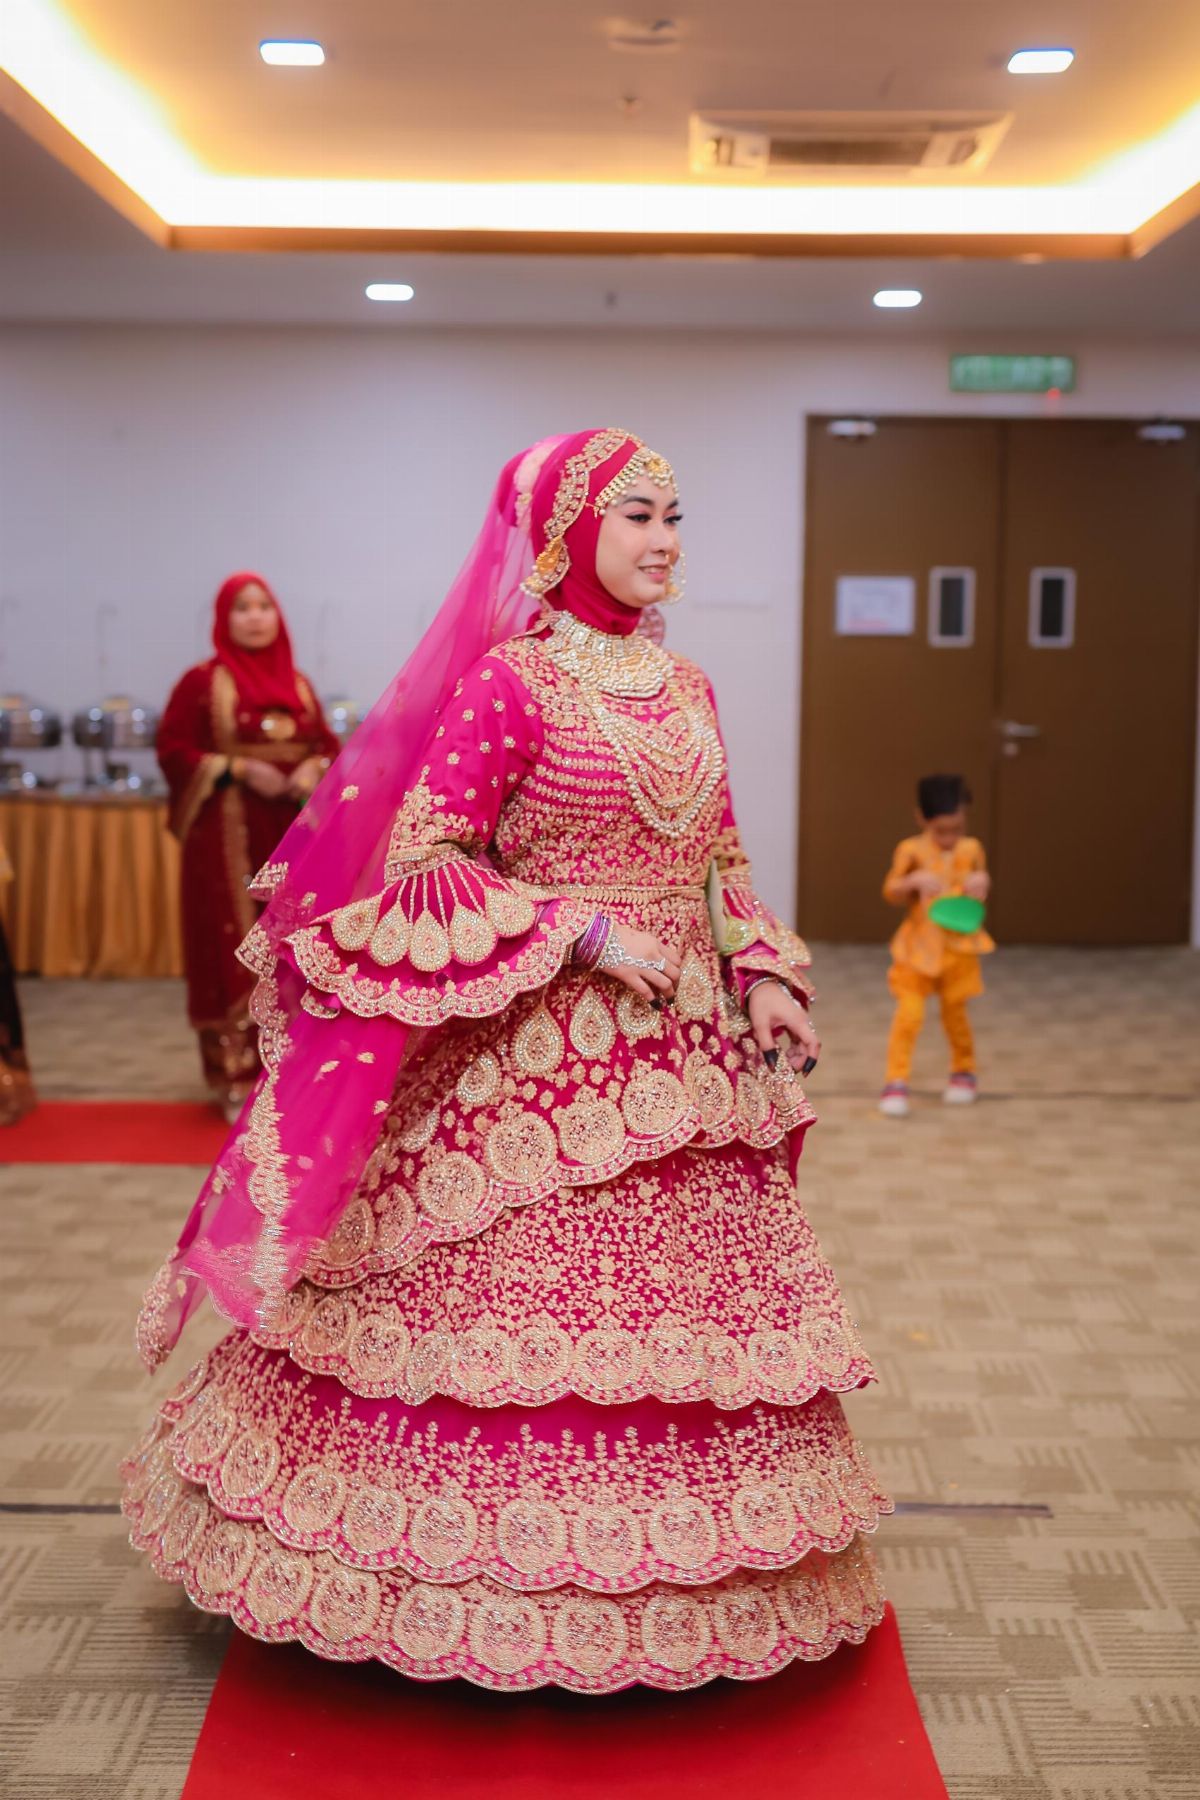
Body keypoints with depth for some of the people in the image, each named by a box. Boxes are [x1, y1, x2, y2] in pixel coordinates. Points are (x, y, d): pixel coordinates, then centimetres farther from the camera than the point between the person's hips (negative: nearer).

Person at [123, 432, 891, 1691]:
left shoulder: (686, 687, 12)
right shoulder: (511, 677, -9)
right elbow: (419, 858, -13)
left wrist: (764, 973, 4)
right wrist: (579, 929, -18)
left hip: (681, 1049, 7)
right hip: (538, 1055, -7)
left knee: (678, 1308, 12)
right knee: (521, 1308, -3)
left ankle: (651, 1584, 28)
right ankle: (512, 1597, 14)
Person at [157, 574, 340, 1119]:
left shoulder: (297, 682, 12)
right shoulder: (202, 681, -3)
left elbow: (327, 744, 16)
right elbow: (173, 749, -7)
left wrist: (313, 771, -6)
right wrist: (240, 770, -16)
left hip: (292, 834, 5)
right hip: (227, 836, -5)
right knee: (235, 951, -4)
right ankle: (237, 1076, 3)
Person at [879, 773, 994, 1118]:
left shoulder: (971, 849, 0)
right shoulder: (912, 850, -7)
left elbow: (979, 890, 12)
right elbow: (891, 893, -7)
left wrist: (981, 884, -11)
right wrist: (914, 881, -25)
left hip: (959, 947, 2)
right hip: (918, 946, -2)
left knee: (955, 1013, 12)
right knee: (909, 1013, -11)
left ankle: (964, 1072, 34)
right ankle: (896, 1082, -4)